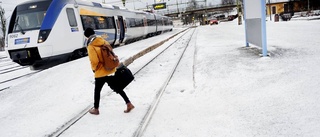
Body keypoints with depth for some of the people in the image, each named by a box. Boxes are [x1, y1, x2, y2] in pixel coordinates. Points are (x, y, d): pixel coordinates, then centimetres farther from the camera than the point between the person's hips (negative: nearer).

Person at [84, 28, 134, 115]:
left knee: (97, 91, 14)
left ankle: (96, 109, 29)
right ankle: (129, 104, 14)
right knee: (117, 88, 15)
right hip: (111, 70, 6)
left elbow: (94, 61, -22)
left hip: (101, 72, -6)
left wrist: (94, 69, -2)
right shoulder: (103, 41, 4)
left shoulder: (91, 46, -15)